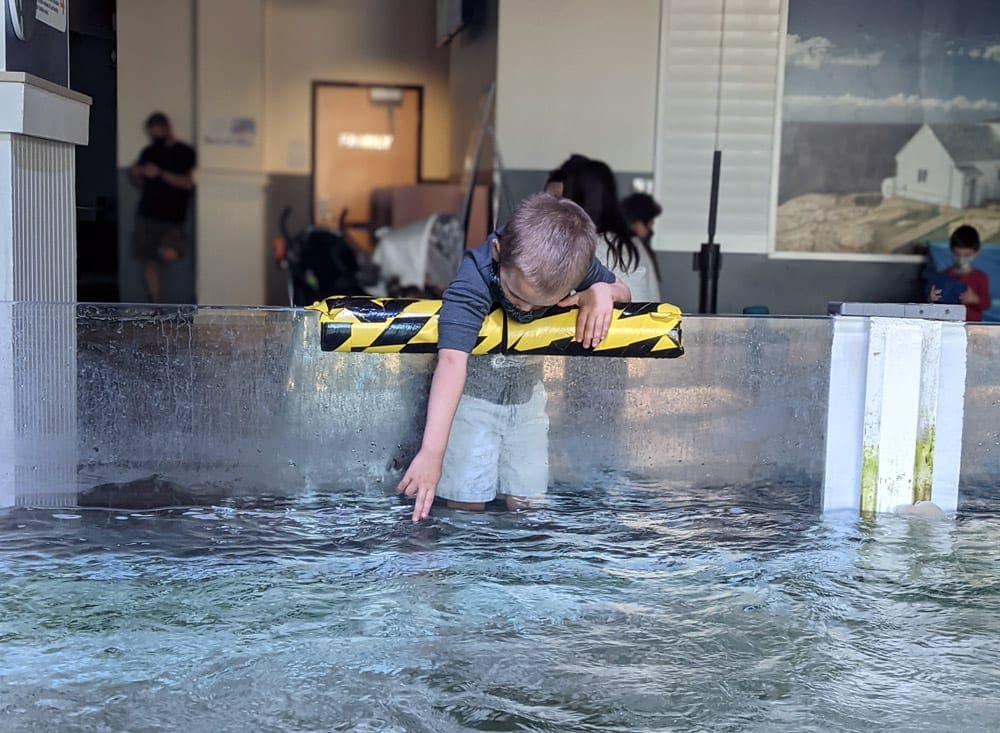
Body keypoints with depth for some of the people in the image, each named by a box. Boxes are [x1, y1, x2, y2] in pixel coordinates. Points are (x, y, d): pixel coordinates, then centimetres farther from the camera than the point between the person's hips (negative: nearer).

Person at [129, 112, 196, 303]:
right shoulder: (148, 152, 16)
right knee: (149, 262, 2)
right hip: (146, 215, 5)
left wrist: (160, 173, -17)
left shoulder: (185, 153, 0)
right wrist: (135, 175, -1)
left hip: (172, 217, -5)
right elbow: (140, 184, 22)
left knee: (168, 255, -26)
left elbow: (189, 183, -11)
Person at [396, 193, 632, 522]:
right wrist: (432, 452, -50)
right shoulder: (474, 280, -34)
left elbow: (623, 291, 0)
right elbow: (452, 361, -43)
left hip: (526, 387, 4)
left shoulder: (573, 261, -20)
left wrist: (604, 291, -26)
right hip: (470, 387, -4)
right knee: (465, 501, -9)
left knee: (525, 501, 0)